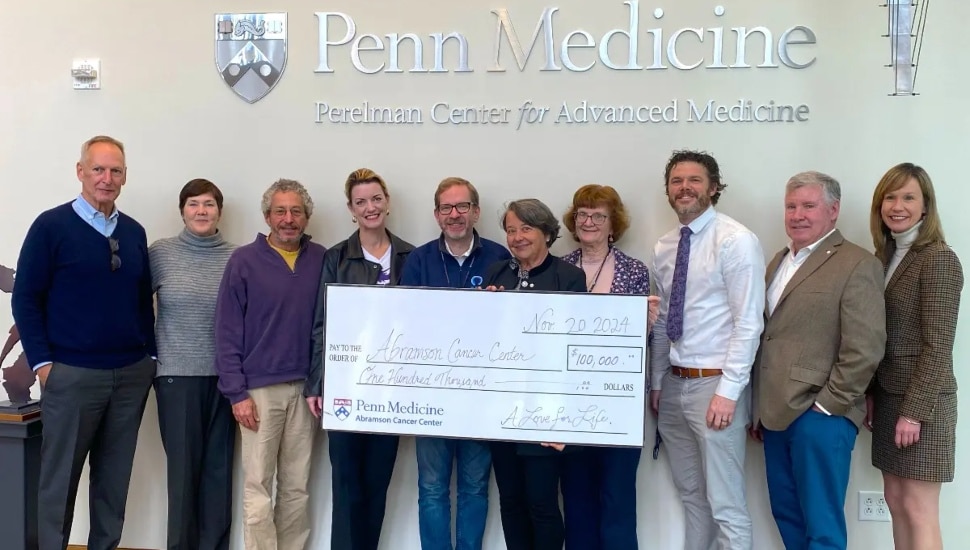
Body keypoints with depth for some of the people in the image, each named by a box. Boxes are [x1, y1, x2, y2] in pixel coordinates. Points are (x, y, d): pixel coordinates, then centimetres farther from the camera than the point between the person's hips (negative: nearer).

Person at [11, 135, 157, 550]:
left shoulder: (134, 232, 9)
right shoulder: (51, 225, -5)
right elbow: (26, 299, -5)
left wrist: (149, 354, 8)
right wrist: (41, 362, -9)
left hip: (132, 374, 4)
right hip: (72, 374, -4)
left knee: (115, 476, 12)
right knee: (60, 476, 6)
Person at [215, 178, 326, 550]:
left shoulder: (321, 259, 5)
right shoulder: (244, 260, -3)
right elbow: (227, 331, -4)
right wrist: (237, 392, -9)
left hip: (305, 387, 3)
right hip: (259, 388, -3)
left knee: (297, 487, 11)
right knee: (257, 488, 2)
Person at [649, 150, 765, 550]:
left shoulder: (736, 240, -12)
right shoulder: (664, 248, 9)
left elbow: (748, 323, -15)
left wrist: (728, 391, -18)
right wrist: (656, 382, 14)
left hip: (714, 383, -7)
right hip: (674, 384, 7)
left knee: (725, 504, 0)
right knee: (690, 495, 18)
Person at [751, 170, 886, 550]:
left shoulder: (857, 265, -9)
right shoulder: (779, 262, 16)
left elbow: (864, 349, -15)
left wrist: (826, 405, -13)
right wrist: (761, 408, 15)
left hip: (819, 417, -8)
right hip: (777, 414, 8)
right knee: (787, 515, 16)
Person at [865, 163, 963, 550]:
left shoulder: (939, 260, -13)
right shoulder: (885, 256, 9)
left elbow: (937, 346, -16)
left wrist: (914, 411, -18)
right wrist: (871, 394, 9)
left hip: (921, 400, -7)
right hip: (889, 395, 7)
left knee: (918, 509, -1)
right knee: (895, 501, 12)